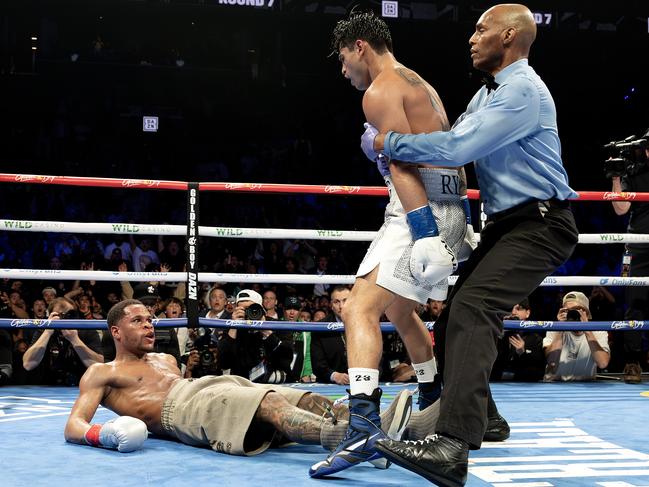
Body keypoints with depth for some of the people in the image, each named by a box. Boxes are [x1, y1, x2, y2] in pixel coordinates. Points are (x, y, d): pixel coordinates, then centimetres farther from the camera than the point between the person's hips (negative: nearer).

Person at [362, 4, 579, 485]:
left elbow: (458, 147, -23)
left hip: (540, 224, -10)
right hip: (506, 224, 10)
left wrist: (388, 143, -14)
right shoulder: (490, 93, 18)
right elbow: (455, 142, 17)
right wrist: (389, 147, 4)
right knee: (455, 314, 12)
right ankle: (481, 417, 28)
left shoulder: (522, 90, -15)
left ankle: (453, 447, -38)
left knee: (473, 310, -27)